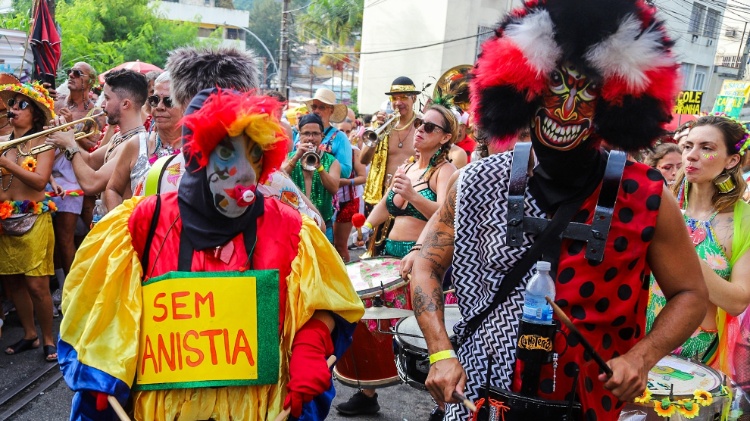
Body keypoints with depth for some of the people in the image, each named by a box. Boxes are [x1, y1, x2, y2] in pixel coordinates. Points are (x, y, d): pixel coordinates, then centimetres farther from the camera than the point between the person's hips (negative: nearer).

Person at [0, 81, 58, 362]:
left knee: (36, 285, -5)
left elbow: (40, 181, -16)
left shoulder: (43, 143, -2)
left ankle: (48, 339, 10)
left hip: (33, 219, -5)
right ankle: (29, 335, 25)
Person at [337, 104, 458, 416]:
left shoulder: (444, 170, -6)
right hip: (391, 253, 7)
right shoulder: (407, 168, 17)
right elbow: (383, 207, 22)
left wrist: (413, 196, -37)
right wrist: (364, 231, 6)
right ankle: (367, 393, 23)